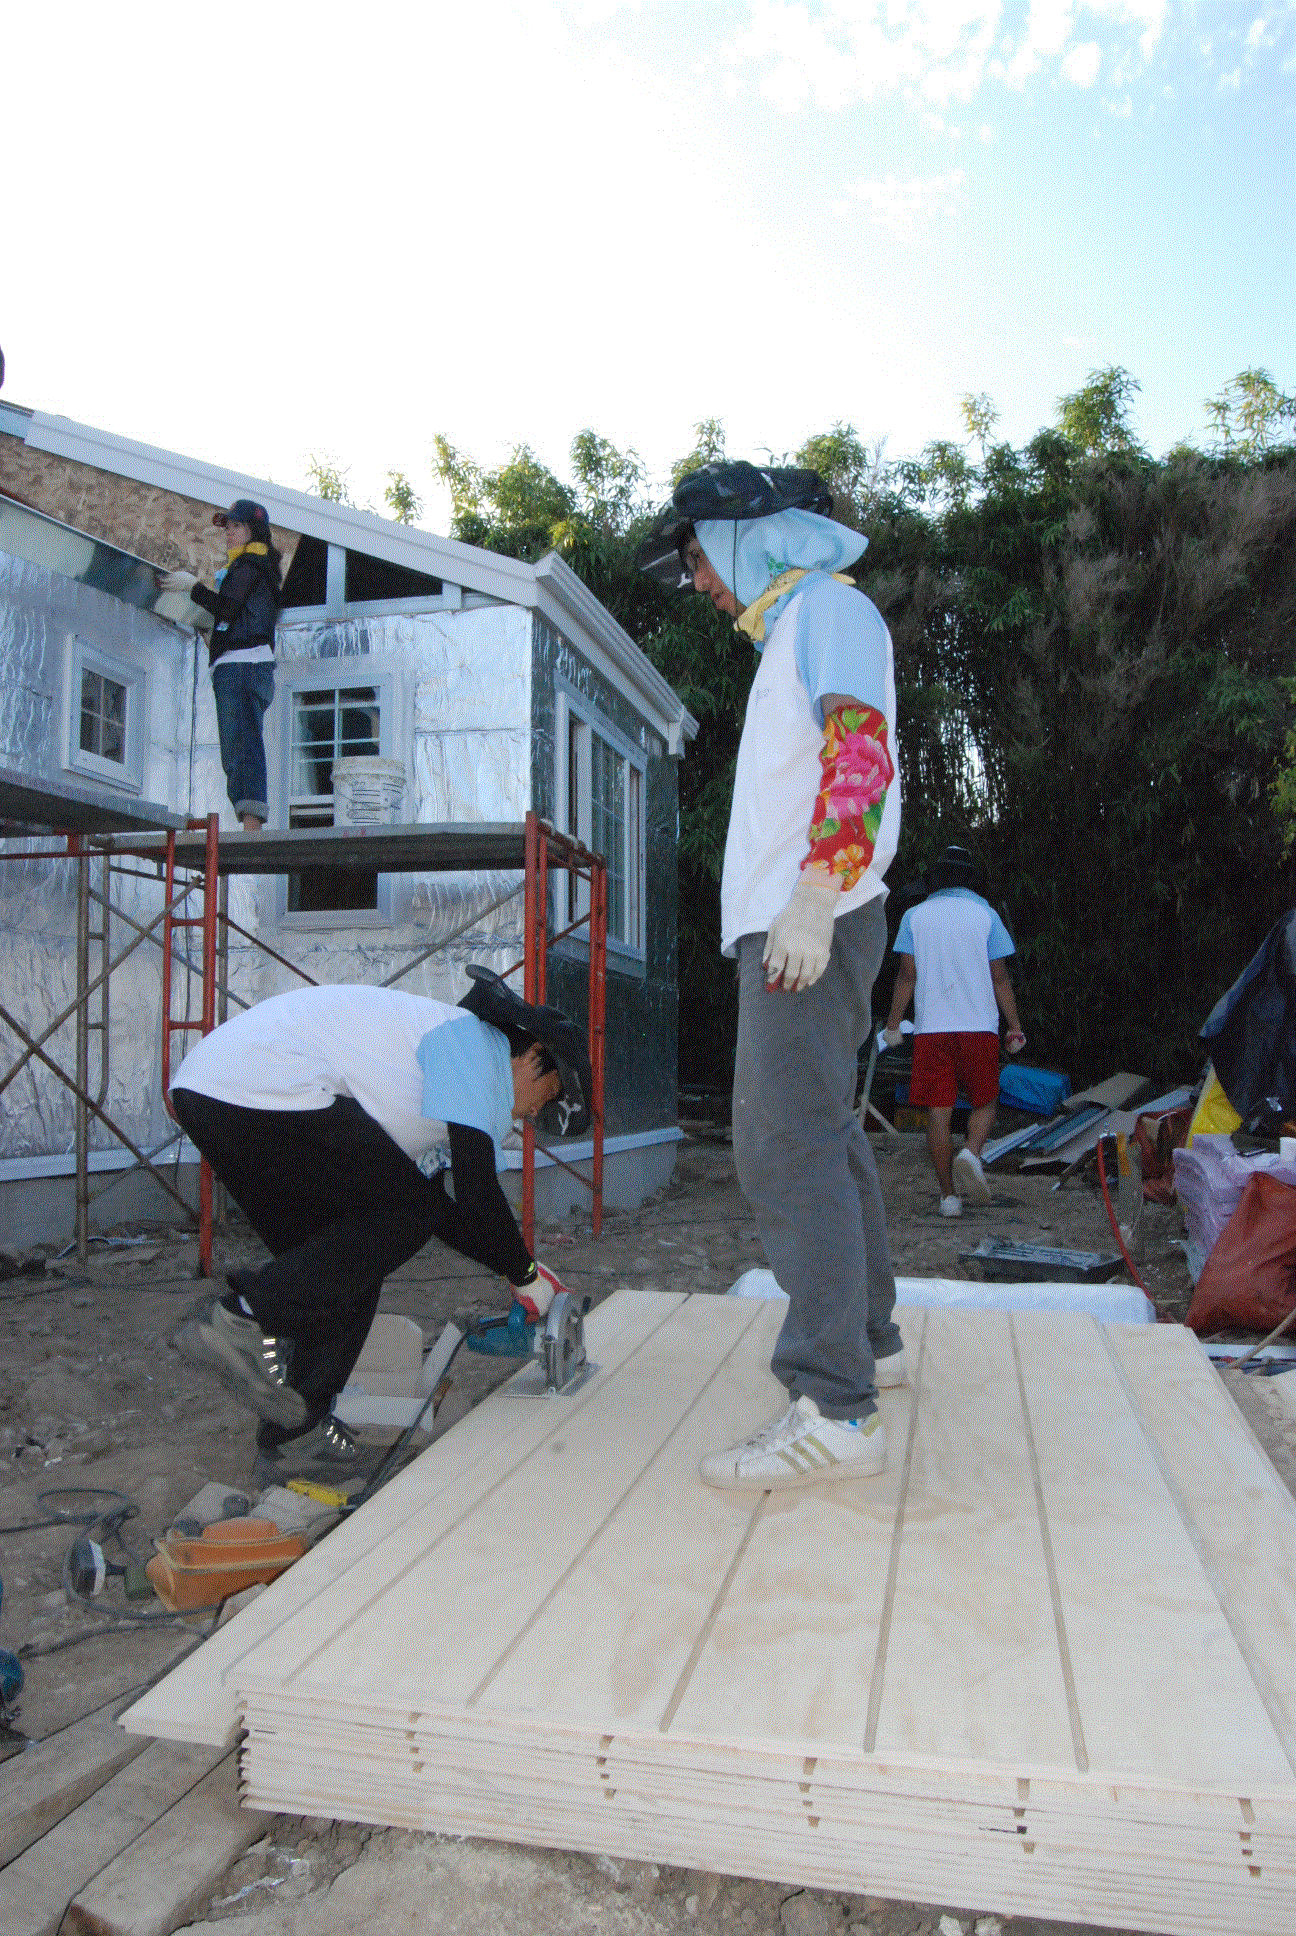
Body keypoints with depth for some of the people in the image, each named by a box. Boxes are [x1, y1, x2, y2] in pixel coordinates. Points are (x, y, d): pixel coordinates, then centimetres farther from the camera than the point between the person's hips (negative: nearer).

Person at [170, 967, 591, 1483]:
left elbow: (441, 1204, 30)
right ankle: (246, 1320, -11)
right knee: (406, 1214, -4)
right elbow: (477, 1193, -9)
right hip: (263, 1091, -11)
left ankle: (293, 1438, 16)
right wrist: (526, 1274, 6)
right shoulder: (473, 1041, -2)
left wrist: (516, 1264, 26)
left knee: (341, 1267, 15)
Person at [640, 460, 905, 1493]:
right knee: (824, 1132, 16)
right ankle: (870, 1336, 30)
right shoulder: (795, 629, 27)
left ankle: (834, 1411, -14)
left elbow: (861, 750, -22)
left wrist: (814, 894, -32)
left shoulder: (829, 606, -4)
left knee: (787, 1143, -15)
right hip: (786, 924, 11)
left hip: (810, 924, -11)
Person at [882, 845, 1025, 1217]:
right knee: (984, 1103, 14)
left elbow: (907, 975, 2)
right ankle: (971, 1153, -15)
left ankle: (949, 1195, 4)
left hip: (931, 1029, 0)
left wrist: (893, 1025, 7)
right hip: (978, 1026, 0)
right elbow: (1000, 978, 2)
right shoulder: (985, 915, 4)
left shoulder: (914, 915, 5)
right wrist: (1014, 1026, 8)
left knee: (939, 1111, 3)